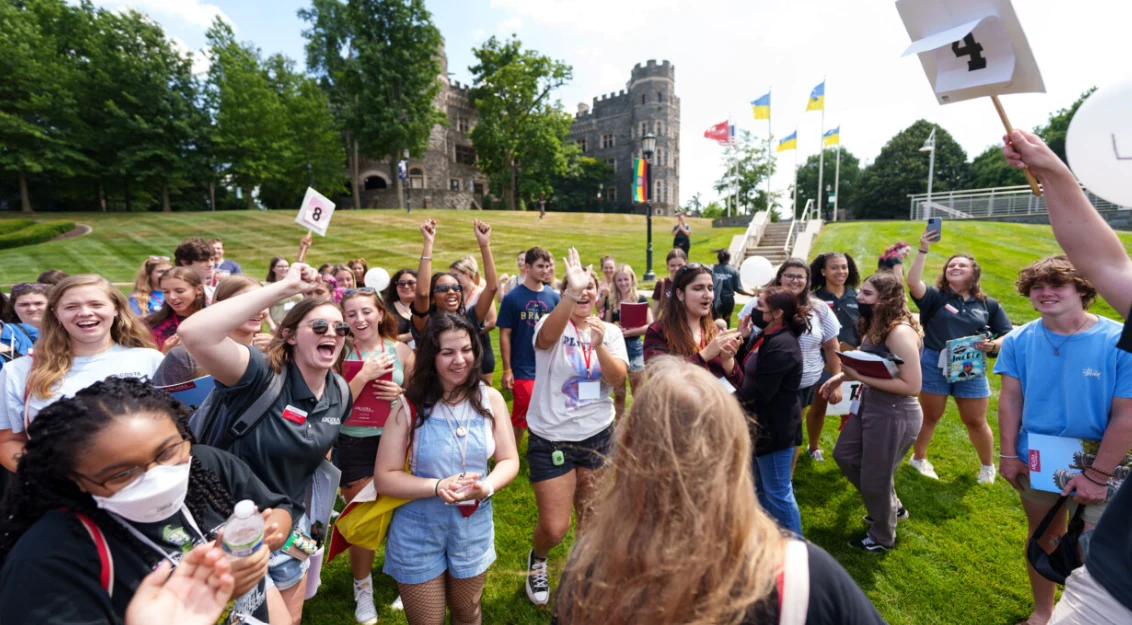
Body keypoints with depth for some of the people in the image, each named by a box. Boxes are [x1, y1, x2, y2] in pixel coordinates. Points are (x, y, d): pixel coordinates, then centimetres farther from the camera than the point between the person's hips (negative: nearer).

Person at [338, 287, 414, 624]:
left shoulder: (401, 350, -5)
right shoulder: (340, 353, -9)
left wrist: (401, 395, -17)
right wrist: (364, 374, -25)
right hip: (354, 445, -1)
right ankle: (363, 589, 37)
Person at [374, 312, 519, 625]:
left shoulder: (490, 399, -10)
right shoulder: (409, 408, -17)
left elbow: (509, 460, -4)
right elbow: (384, 479, -14)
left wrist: (487, 486, -24)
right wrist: (437, 486, -27)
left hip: (474, 526, 2)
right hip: (419, 530, -2)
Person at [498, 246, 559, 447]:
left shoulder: (553, 297, 2)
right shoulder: (513, 297, -7)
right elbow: (505, 335, -5)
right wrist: (507, 370, -7)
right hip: (523, 370, -3)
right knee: (521, 416, 4)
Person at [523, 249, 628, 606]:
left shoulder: (610, 332, -1)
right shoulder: (553, 326, -11)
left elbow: (618, 381, -14)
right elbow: (547, 336, -38)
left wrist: (599, 346, -32)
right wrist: (571, 291, -54)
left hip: (597, 437, 3)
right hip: (550, 439, -3)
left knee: (592, 520, 17)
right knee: (555, 528, 1)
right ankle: (537, 560, 38)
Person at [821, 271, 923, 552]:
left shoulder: (900, 332, -26)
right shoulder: (873, 326, 3)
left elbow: (912, 386, -27)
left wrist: (860, 378, -27)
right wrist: (842, 376, -1)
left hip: (895, 414, -9)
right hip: (869, 405, 10)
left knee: (875, 478, 9)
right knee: (844, 456, 24)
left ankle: (882, 538, 38)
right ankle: (891, 507, 46)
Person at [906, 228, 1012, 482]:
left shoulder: (989, 305, 6)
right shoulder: (936, 297, -2)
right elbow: (913, 282, -21)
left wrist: (993, 345, -15)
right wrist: (923, 250, -26)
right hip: (933, 364, -2)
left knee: (975, 421, 10)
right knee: (930, 416, 11)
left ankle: (988, 465, 34)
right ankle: (919, 458, 30)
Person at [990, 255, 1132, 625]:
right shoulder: (1019, 341, -7)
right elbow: (1011, 399, -3)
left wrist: (1097, 475, -15)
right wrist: (1009, 454, -4)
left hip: (1095, 467, -3)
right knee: (1042, 540, 20)